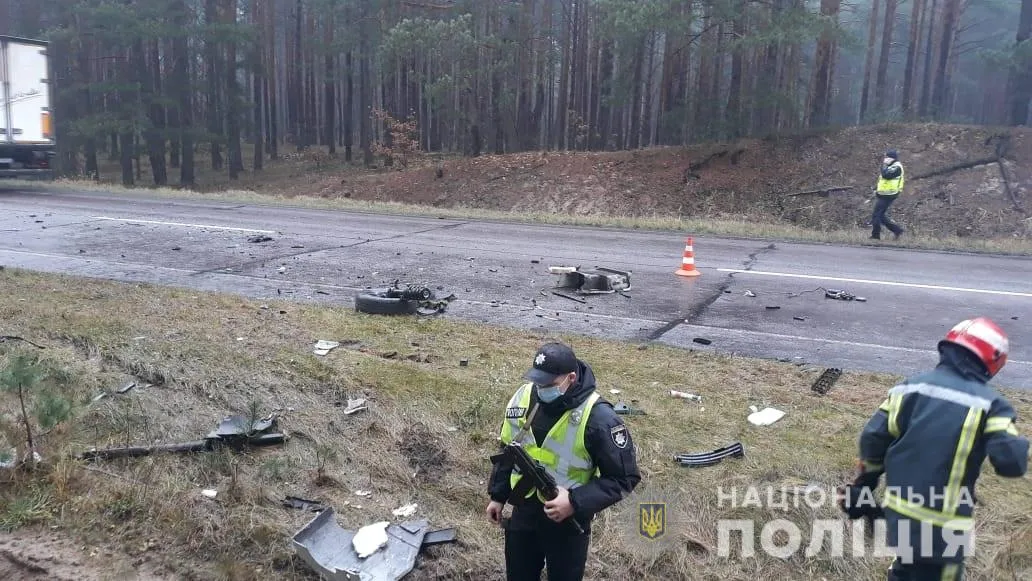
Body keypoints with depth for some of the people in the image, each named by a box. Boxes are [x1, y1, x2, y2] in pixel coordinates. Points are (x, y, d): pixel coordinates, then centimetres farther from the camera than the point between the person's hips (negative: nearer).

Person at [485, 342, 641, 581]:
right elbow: (508, 451, 9)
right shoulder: (523, 398, -7)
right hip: (523, 513, 4)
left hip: (568, 521, -4)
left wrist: (576, 503, -26)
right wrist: (497, 495, 11)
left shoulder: (598, 417, -24)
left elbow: (624, 477, -18)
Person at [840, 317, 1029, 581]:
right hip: (943, 527, -5)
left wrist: (863, 485, 14)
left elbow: (873, 439, 1)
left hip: (899, 512, 5)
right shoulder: (989, 404, -8)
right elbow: (1011, 461, -17)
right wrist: (1019, 446, 6)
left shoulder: (912, 386, 4)